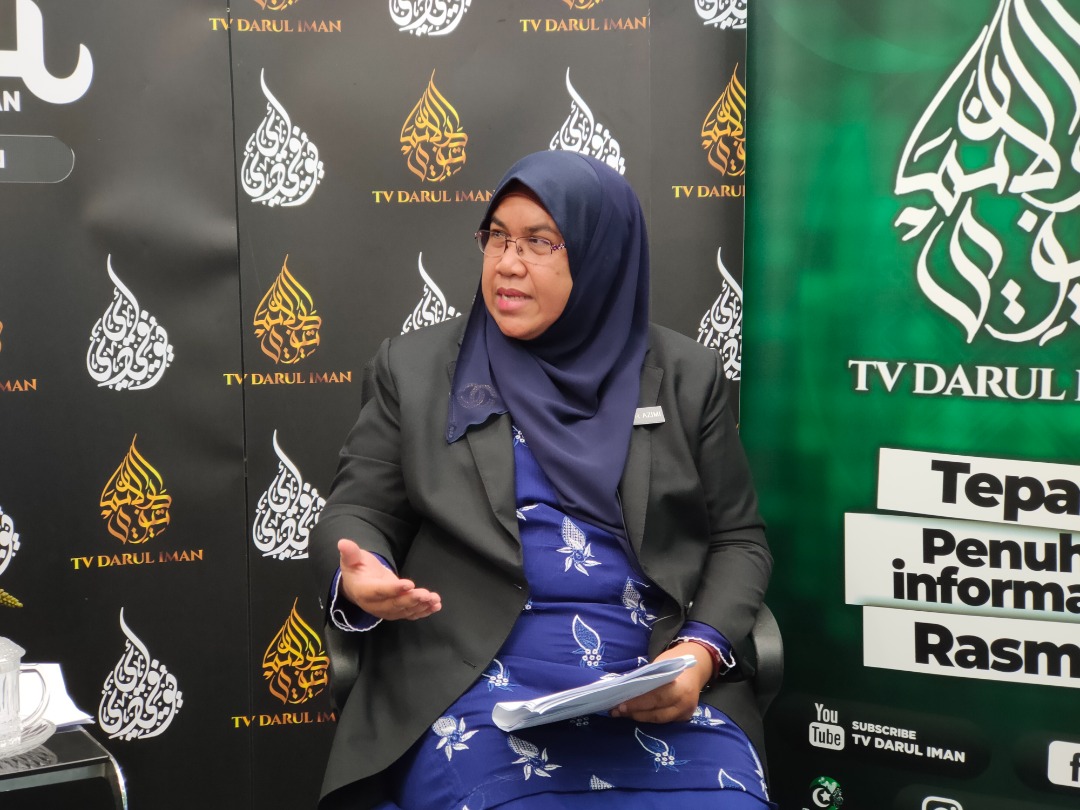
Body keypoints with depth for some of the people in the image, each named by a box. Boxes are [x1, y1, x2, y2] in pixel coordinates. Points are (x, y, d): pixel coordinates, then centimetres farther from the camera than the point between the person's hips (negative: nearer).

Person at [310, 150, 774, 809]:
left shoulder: (686, 376, 10)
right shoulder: (416, 366, 9)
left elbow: (738, 538, 11)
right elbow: (357, 511, 7)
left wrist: (703, 650, -7)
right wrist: (359, 580, -16)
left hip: (660, 683, 1)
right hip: (476, 681, -1)